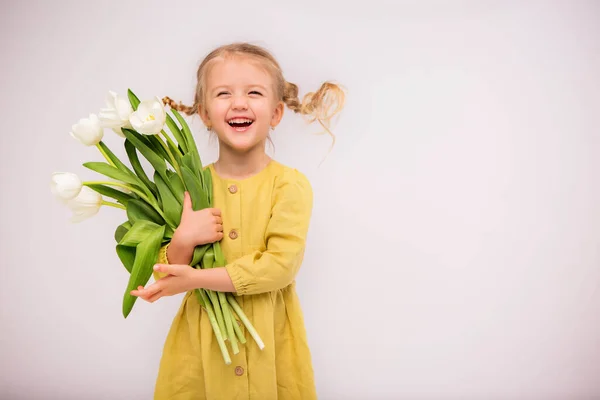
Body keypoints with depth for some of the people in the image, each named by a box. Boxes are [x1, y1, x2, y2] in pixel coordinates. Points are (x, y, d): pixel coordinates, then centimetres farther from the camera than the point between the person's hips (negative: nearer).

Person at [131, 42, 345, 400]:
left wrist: (198, 278, -21)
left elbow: (282, 264, -19)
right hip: (200, 343, 2)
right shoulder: (190, 186, -2)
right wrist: (183, 241, -20)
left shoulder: (290, 183, -11)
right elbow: (166, 274, 1)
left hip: (270, 344, -2)